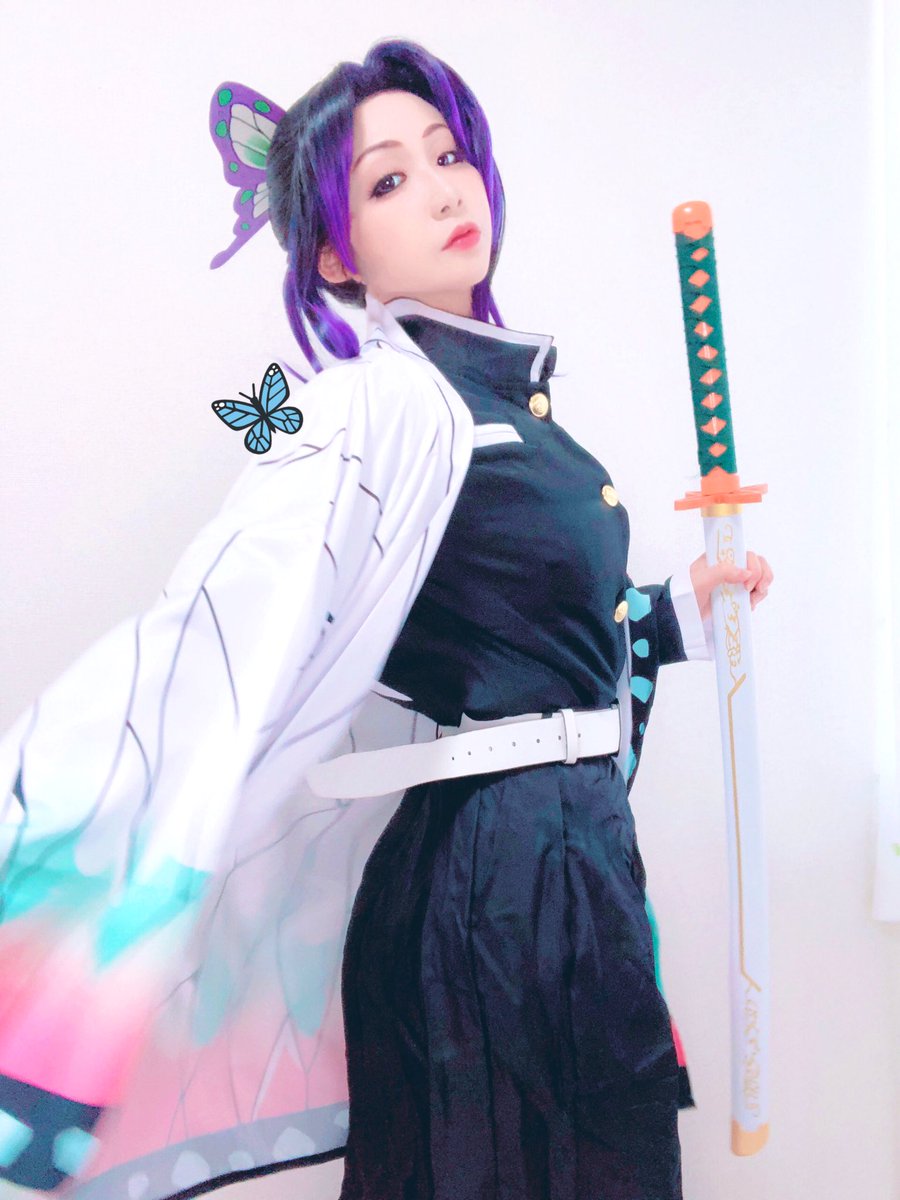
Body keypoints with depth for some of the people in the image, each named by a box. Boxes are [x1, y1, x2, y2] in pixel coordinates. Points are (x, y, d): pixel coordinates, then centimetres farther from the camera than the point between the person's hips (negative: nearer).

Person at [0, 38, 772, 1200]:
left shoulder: (495, 388, 9)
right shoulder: (389, 402, -18)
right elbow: (226, 629, -33)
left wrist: (676, 611, 21)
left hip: (575, 854, 9)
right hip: (506, 876, -9)